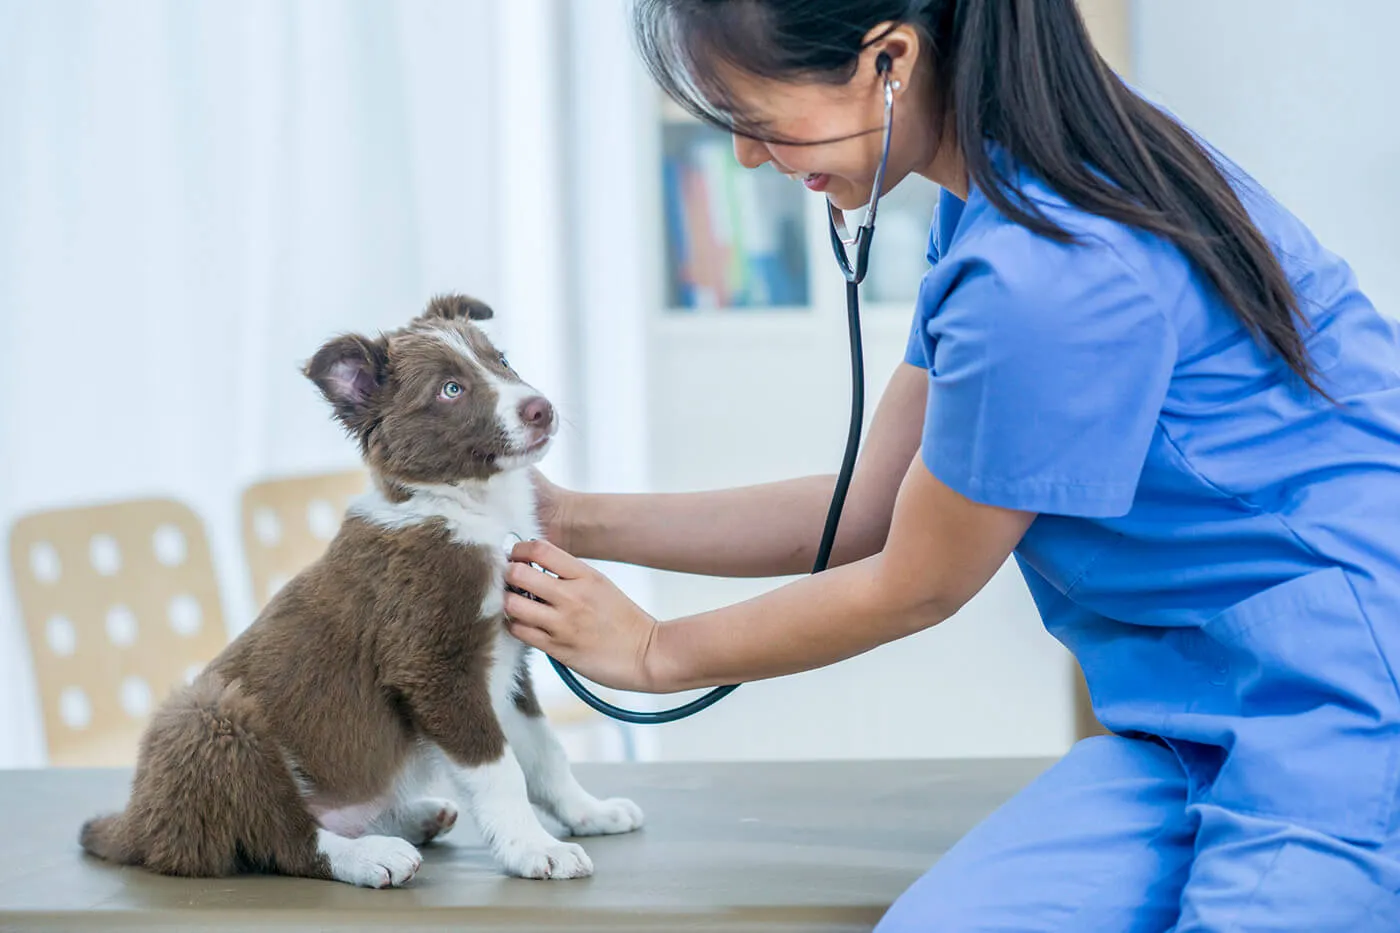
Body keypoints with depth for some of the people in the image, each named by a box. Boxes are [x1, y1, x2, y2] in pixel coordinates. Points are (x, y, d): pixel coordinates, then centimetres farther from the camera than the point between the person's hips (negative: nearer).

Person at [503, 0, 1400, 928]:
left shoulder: (1044, 273, -23)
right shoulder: (998, 197, 7)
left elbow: (912, 588, -8)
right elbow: (868, 512, 13)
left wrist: (656, 652, 6)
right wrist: (571, 519, 13)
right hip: (1194, 720, 8)